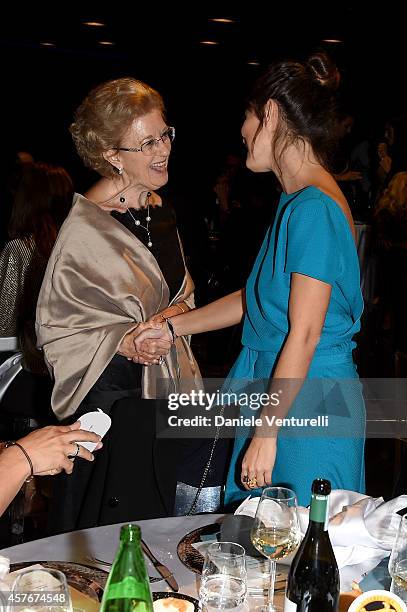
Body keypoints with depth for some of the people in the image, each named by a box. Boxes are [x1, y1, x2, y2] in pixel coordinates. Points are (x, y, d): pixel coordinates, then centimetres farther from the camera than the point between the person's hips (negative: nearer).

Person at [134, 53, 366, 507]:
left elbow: (304, 334, -22)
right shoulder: (295, 200, 11)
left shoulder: (315, 208, -21)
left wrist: (266, 433, -18)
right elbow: (256, 298, 15)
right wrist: (173, 327, 12)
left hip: (309, 404, -9)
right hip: (277, 388, 9)